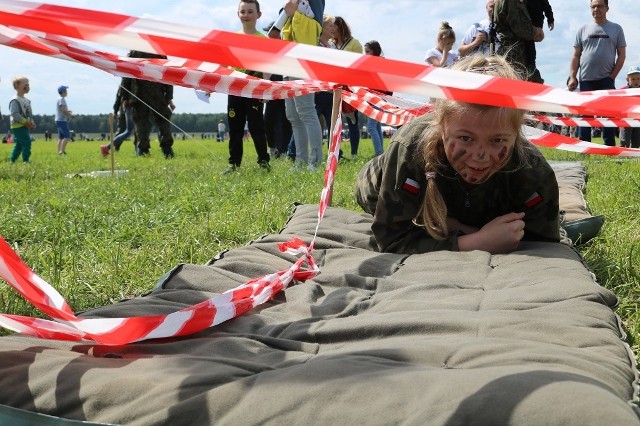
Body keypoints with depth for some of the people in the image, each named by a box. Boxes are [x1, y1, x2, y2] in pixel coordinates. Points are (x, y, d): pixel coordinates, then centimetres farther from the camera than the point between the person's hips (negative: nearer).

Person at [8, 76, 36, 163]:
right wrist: (26, 122, -24)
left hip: (26, 126, 10)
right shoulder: (15, 100, -14)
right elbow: (14, 113, -22)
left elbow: (29, 113, 22)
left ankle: (12, 160, 24)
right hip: (18, 126, -10)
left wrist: (32, 122, 5)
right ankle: (26, 160, -12)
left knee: (19, 145, 15)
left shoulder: (27, 100, 15)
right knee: (26, 142, -15)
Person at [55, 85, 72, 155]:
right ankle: (62, 151, -19)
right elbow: (63, 109, -21)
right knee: (67, 136, -14)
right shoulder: (62, 99, -11)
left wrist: (68, 112, 9)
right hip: (62, 121, -10)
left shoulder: (59, 99, 19)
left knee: (61, 137, 9)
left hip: (59, 120, 10)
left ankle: (59, 151, 8)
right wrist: (70, 114, -8)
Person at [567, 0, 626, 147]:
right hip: (586, 80, 1)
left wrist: (613, 75, -6)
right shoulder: (583, 29, 9)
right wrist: (572, 77, -2)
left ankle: (609, 149, 1)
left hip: (606, 80, -1)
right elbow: (576, 56, 8)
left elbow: (622, 55, 5)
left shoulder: (616, 29, 6)